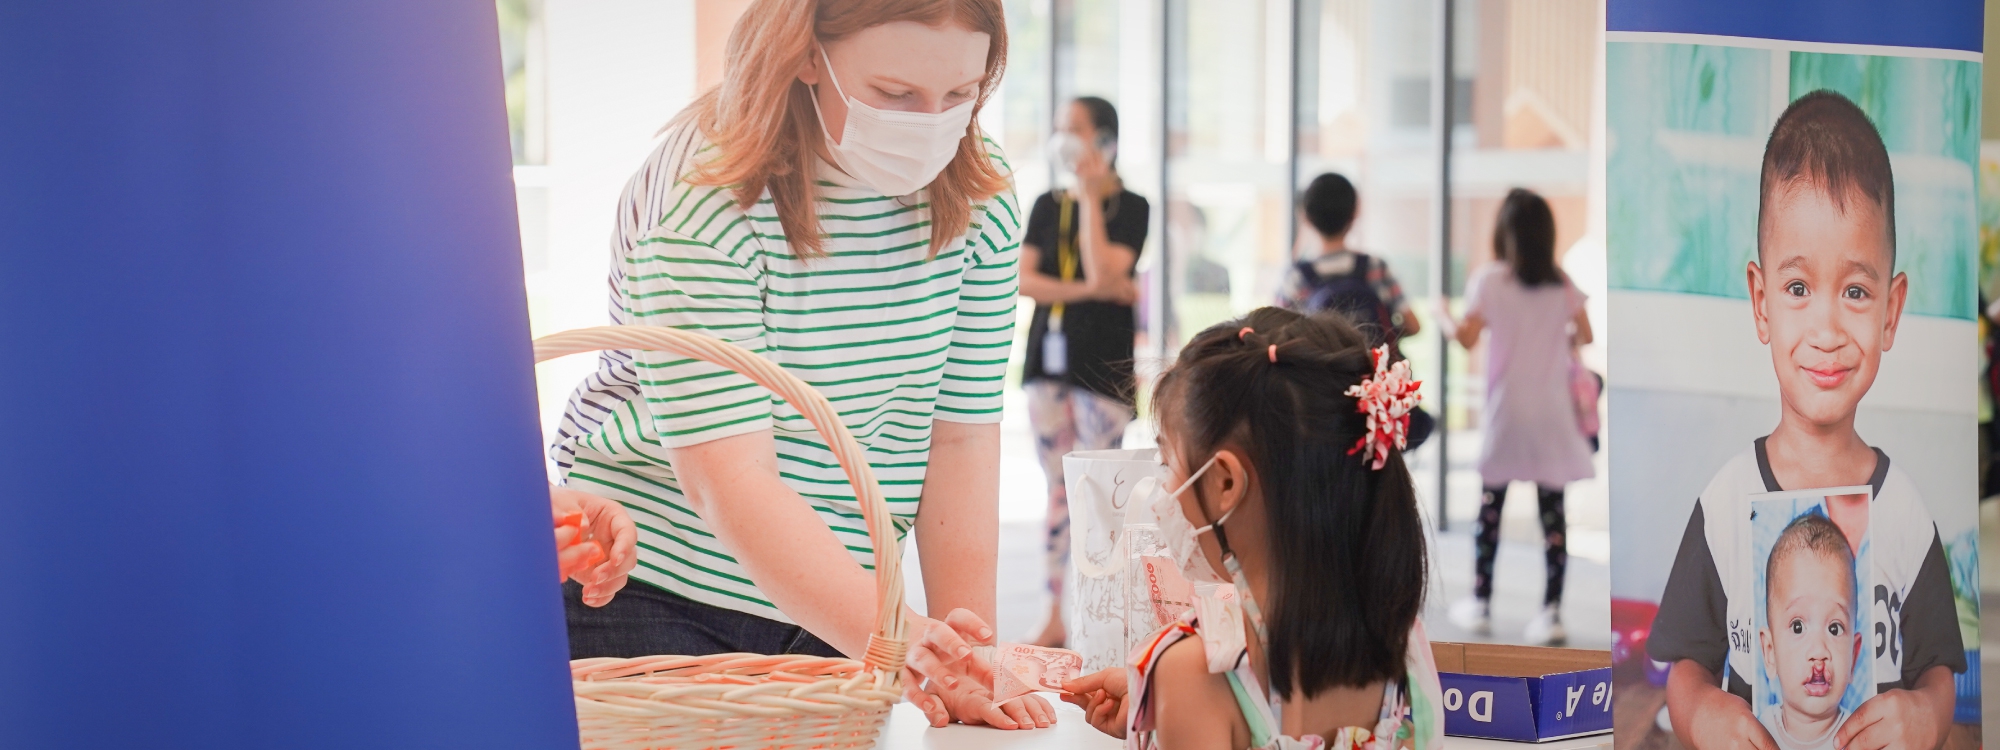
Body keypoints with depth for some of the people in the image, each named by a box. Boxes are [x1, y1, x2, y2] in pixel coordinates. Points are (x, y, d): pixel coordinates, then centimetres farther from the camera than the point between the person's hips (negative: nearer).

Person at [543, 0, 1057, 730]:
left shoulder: (980, 198, -5)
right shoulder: (703, 199, -22)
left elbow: (960, 439, -4)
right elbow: (729, 478, -29)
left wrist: (965, 656, -14)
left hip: (834, 606, 5)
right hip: (651, 600, -4)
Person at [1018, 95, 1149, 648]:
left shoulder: (1131, 207, -2)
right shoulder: (1048, 205, 11)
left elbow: (1104, 271, -17)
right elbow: (1023, 280, 0)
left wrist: (1092, 196, -14)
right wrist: (1090, 289, -13)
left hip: (1102, 362, -5)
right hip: (1049, 355, 5)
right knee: (1058, 489, 6)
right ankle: (1056, 619, 10)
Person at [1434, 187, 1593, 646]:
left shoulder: (1490, 280, -6)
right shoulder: (1563, 283, 3)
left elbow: (1467, 337, -11)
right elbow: (1584, 335, 2)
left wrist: (1444, 318, 8)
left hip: (1508, 411, -2)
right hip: (1553, 413, 2)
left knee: (1491, 505, 10)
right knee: (1552, 510, 0)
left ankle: (1480, 605, 16)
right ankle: (1551, 612, -6)